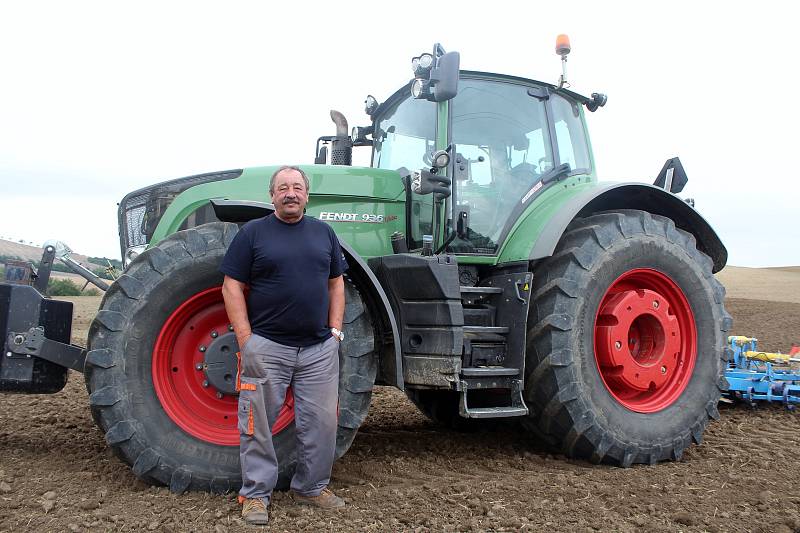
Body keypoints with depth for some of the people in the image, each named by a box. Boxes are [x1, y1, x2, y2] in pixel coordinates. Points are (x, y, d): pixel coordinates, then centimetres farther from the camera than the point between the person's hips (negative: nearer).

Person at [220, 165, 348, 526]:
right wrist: (245, 339, -10)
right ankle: (256, 494, 18)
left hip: (319, 348, 4)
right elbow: (232, 286, -3)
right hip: (266, 347, -3)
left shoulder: (323, 232, 11)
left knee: (321, 423, 9)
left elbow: (336, 283, 14)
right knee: (259, 424, 4)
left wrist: (335, 330, 4)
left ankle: (311, 488, 26)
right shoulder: (252, 232, 0)